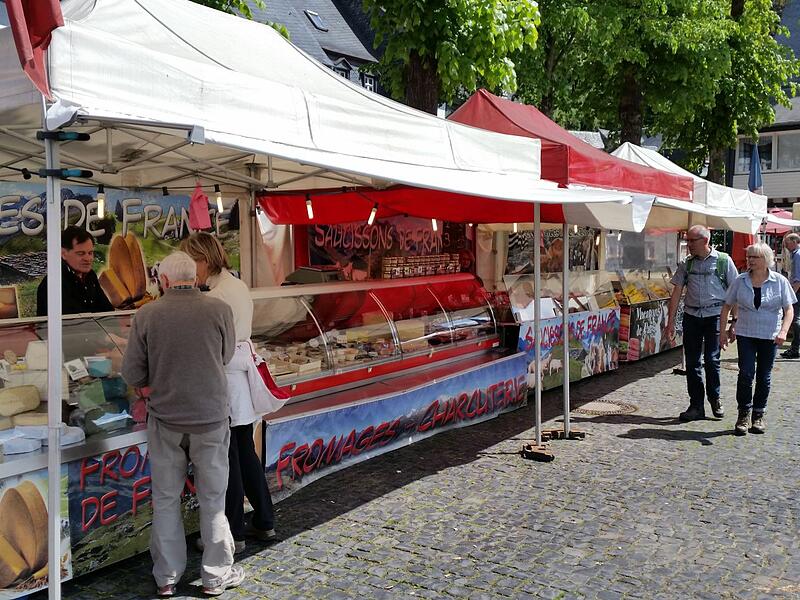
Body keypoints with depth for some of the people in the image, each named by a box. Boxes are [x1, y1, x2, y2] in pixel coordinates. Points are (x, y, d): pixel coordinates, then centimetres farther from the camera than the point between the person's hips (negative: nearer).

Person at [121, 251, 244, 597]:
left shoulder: (146, 315, -9)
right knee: (212, 500, 12)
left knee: (165, 500, 14)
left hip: (165, 419, 1)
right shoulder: (219, 311, -10)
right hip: (211, 418, -1)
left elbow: (132, 374, -4)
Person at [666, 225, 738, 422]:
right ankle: (696, 405, 12)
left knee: (712, 359, -6)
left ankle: (715, 398, 18)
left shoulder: (723, 261, 0)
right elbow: (676, 293, 9)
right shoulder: (686, 264, 9)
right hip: (691, 315, 3)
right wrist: (671, 321, 4)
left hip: (714, 315, -3)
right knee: (692, 362, 3)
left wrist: (735, 320, -2)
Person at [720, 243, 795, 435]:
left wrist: (783, 331, -18)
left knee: (764, 376, 8)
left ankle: (758, 415, 21)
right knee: (746, 373, -9)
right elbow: (727, 306, 8)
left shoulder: (780, 281, -3)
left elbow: (789, 309, -4)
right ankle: (744, 414, 4)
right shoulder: (740, 281, 0)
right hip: (745, 334, 0)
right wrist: (723, 330, 3)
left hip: (770, 336, 0)